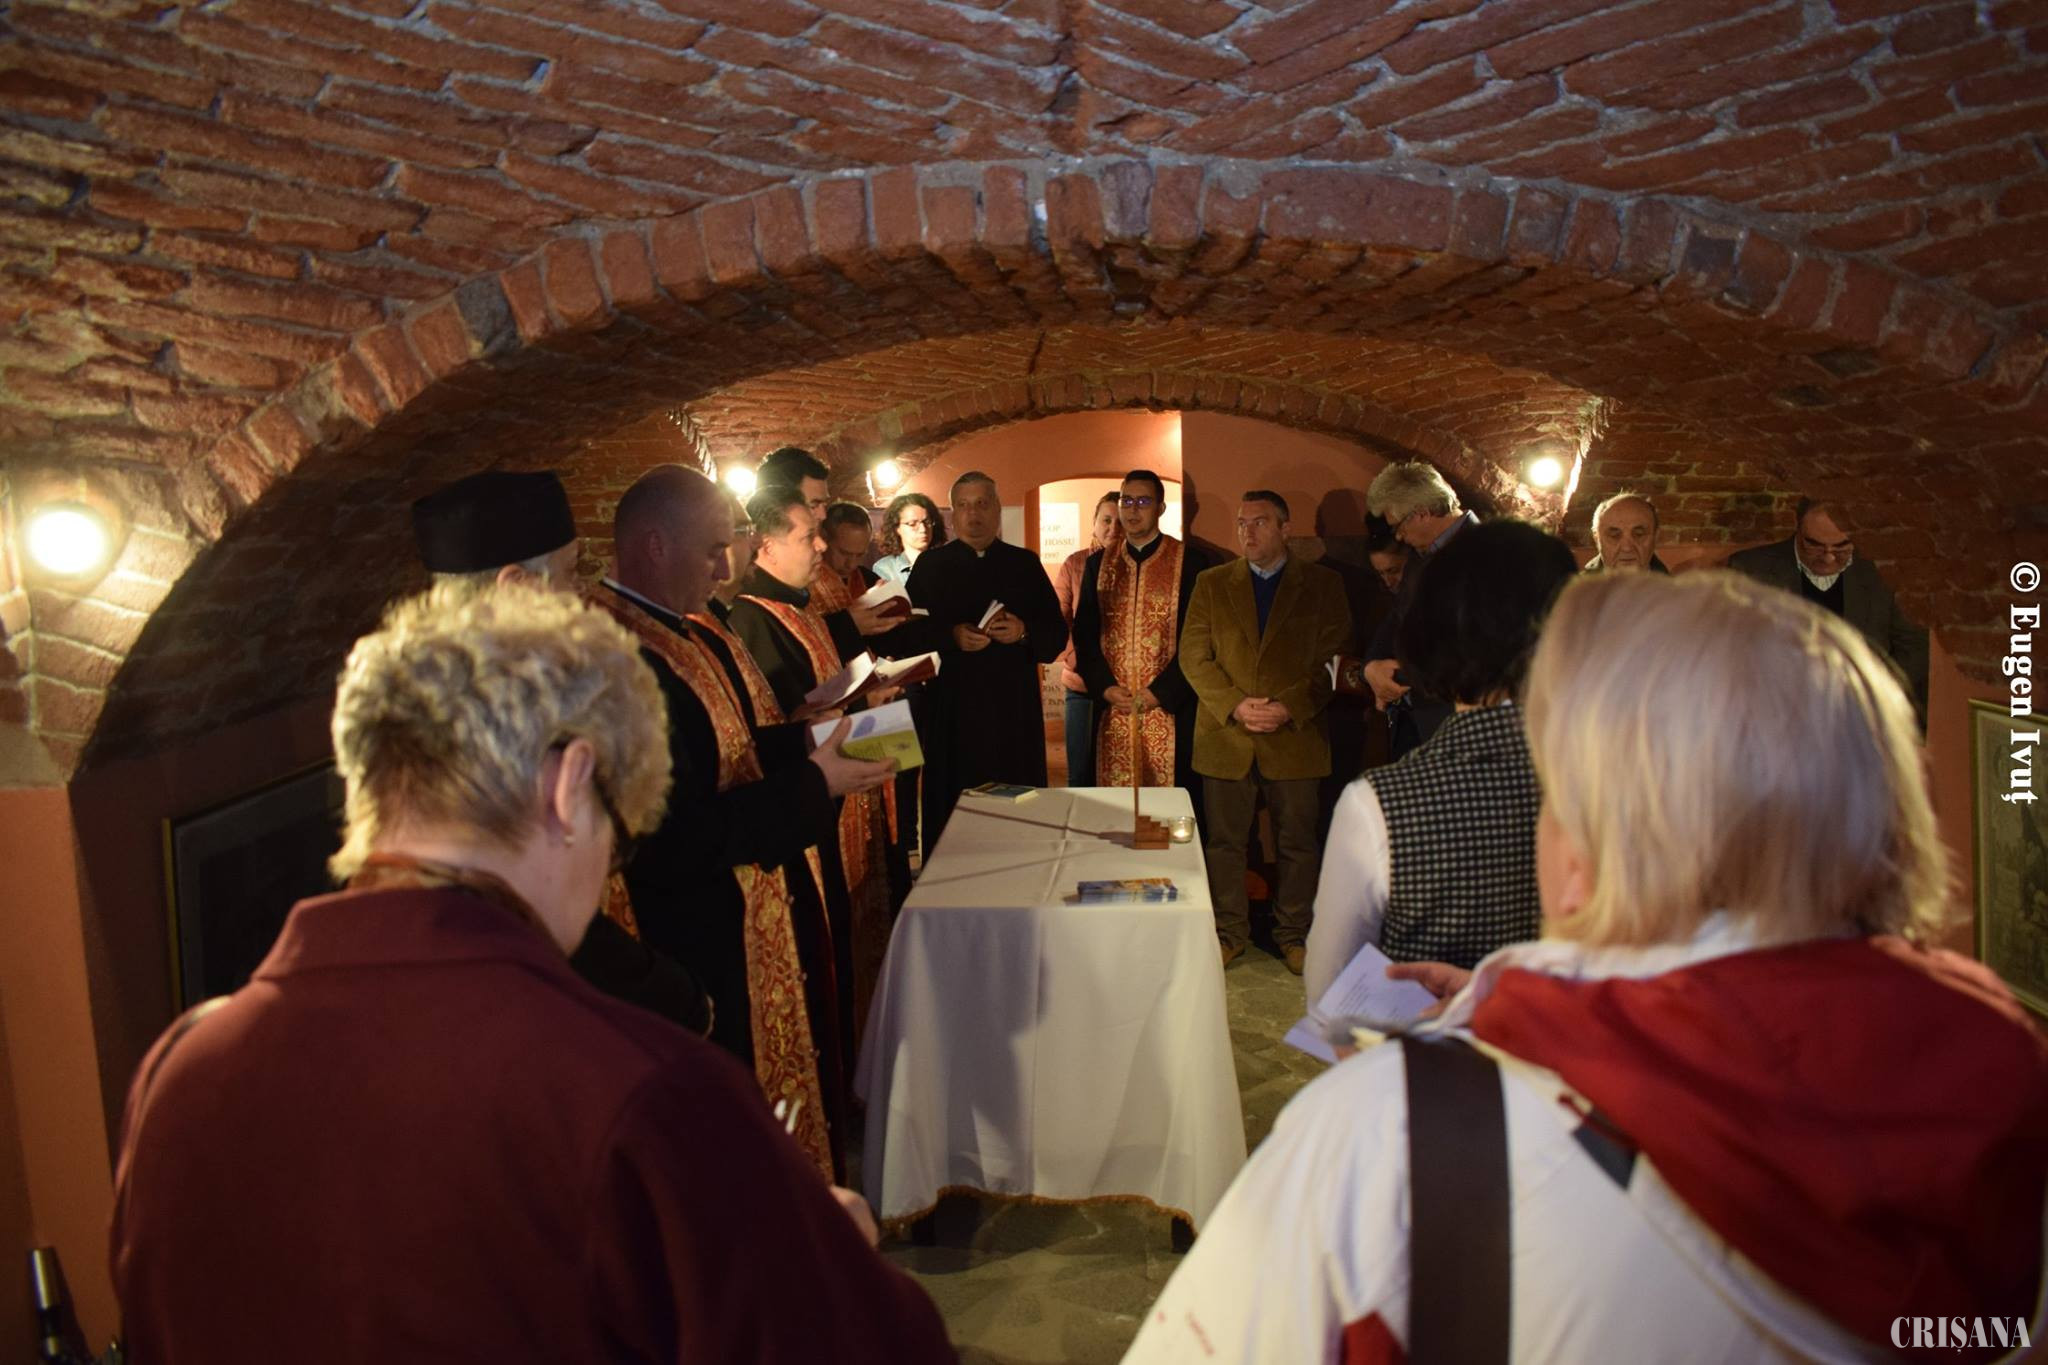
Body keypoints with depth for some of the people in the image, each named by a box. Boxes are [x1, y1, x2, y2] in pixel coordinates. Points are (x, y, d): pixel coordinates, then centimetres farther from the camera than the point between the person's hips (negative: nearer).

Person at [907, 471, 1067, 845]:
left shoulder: (1025, 564, 10)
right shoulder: (930, 565, 6)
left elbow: (1057, 634, 7)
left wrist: (1024, 631, -12)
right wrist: (950, 637, -16)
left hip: (1015, 709, 1)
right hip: (952, 711, -1)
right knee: (952, 810, 0)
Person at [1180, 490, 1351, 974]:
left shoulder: (1322, 584, 5)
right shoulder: (1211, 583, 9)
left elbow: (1333, 659, 0)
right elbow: (1193, 656, 3)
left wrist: (1289, 708, -13)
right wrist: (1235, 705, -11)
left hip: (1295, 736, -1)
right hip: (1225, 737, 1)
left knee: (1296, 842, 7)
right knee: (1224, 840, 6)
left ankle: (1293, 934, 23)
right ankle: (1230, 931, 21)